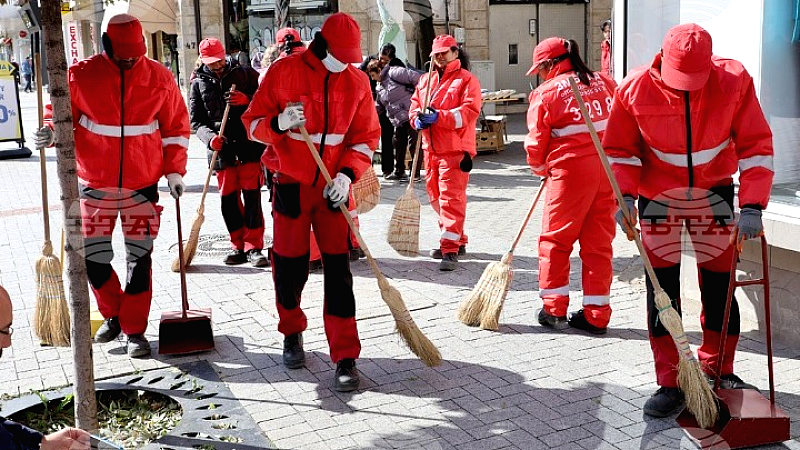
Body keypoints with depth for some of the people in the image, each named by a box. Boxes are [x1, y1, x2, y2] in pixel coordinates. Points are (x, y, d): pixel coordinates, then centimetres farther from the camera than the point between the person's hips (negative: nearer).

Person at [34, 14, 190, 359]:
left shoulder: (159, 77, -3)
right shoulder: (81, 76, -6)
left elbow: (176, 126, 4)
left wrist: (174, 170, -2)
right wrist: (50, 132, -16)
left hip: (143, 185, 0)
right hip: (95, 187, 1)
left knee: (140, 259, 2)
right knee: (93, 259, 6)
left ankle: (134, 330, 17)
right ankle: (113, 315, 32)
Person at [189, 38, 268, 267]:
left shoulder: (245, 74, 7)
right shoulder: (199, 83, 11)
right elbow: (196, 120, 6)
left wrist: (247, 100, -13)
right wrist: (210, 137, -14)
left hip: (249, 145, -2)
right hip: (222, 150, 2)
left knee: (252, 197, -5)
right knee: (228, 200, 6)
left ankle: (254, 247, 1)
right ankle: (238, 246, 18)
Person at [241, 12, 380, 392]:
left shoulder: (356, 81, 0)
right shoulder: (284, 71, -7)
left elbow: (365, 136, 4)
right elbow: (253, 122, -5)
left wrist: (348, 173, -13)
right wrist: (279, 123, -28)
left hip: (333, 187, 1)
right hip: (291, 185, -1)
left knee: (338, 269, -3)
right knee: (289, 267, 9)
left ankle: (345, 357, 1)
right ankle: (292, 334, 35)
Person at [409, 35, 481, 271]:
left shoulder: (467, 80, -3)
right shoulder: (425, 80, 18)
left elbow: (469, 112, -15)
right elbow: (414, 107, 15)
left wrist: (438, 117, -24)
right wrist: (418, 119, -9)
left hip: (455, 149, -7)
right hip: (430, 148, 7)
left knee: (451, 198, -12)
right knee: (436, 197, 13)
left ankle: (450, 250, -12)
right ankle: (457, 241, 27)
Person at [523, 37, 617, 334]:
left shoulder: (547, 92, -5)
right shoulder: (604, 83, 9)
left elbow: (536, 141, 0)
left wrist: (540, 168, 18)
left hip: (571, 170, -5)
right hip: (609, 171, 5)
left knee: (555, 239, 11)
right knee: (599, 241, 11)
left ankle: (554, 309, 15)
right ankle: (596, 315, 15)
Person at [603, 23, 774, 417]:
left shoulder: (735, 81, -17)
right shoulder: (635, 89, -18)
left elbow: (756, 145, -11)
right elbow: (621, 150, -5)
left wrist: (752, 207, -17)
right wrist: (626, 196, -19)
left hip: (713, 193, 1)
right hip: (658, 197, -1)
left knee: (719, 285, 7)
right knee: (661, 288, -1)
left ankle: (718, 370, 27)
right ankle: (669, 383, 8)